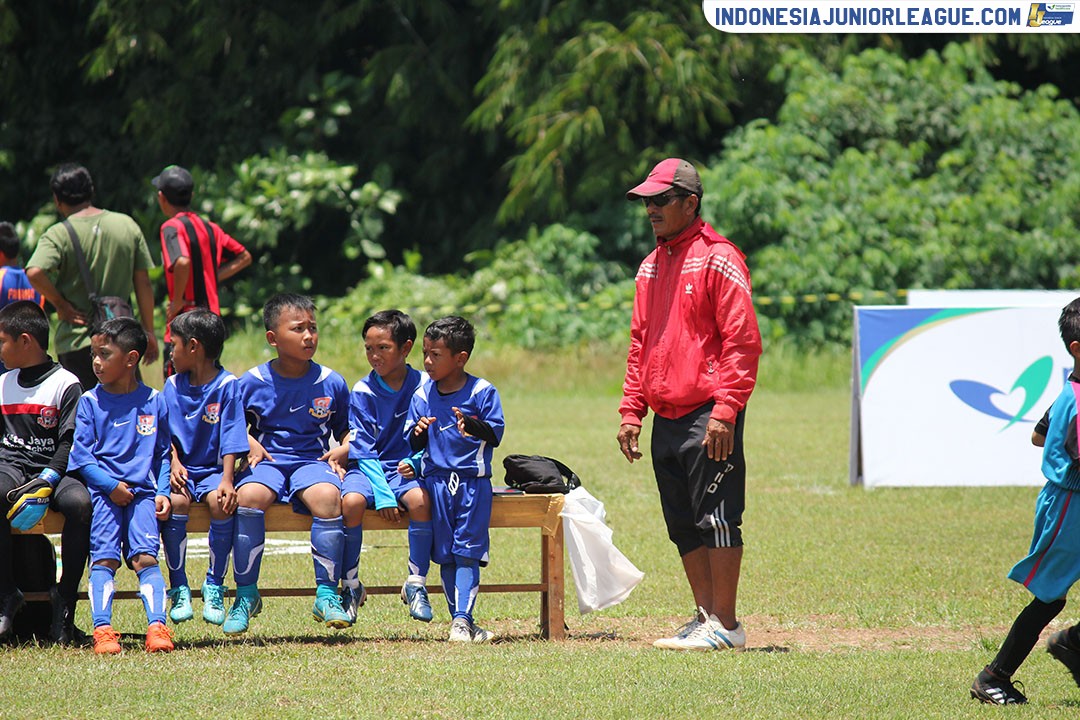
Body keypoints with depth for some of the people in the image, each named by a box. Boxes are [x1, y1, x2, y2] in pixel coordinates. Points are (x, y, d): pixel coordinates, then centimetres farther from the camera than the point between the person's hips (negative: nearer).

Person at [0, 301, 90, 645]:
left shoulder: (65, 384, 2)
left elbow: (70, 442, -6)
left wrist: (47, 481, -19)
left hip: (52, 469, -3)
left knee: (81, 502, -35)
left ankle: (65, 600, -22)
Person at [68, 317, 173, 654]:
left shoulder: (153, 402, 10)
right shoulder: (90, 402, 7)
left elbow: (163, 454, 16)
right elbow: (81, 453, 3)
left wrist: (162, 492, 2)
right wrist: (110, 486, -10)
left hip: (142, 491, 0)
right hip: (103, 491, 0)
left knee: (145, 556, -14)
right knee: (103, 558, -13)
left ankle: (157, 626, -21)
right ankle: (102, 629, -18)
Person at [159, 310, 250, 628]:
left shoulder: (227, 385, -2)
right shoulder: (173, 386, 11)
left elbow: (231, 438, -7)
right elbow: (168, 433, 10)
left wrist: (227, 480, -19)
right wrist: (174, 462, -10)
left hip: (213, 468, -2)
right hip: (182, 470, 2)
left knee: (221, 502, -33)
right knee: (175, 502, -30)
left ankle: (214, 587, -17)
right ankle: (179, 589, -20)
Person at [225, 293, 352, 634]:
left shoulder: (331, 383, 6)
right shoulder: (252, 382, 3)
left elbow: (346, 430, 17)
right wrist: (249, 444, -5)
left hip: (312, 462, 0)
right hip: (267, 462, 0)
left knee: (328, 496, -34)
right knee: (249, 495, -34)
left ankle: (327, 594, -22)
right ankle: (246, 594, -20)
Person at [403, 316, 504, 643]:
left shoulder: (482, 392, -3)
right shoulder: (422, 395, 7)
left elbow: (495, 434, -5)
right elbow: (414, 443, 11)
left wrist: (472, 425, -24)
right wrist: (418, 433, -12)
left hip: (473, 481, -3)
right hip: (436, 480, 3)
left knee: (467, 552, -6)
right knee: (445, 556, 3)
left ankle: (462, 619, -8)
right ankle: (461, 619, 7)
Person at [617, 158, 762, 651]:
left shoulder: (718, 260, -7)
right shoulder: (651, 267, 18)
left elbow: (742, 341, -13)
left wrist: (725, 411, -20)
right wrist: (631, 411, 14)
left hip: (707, 418, -8)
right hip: (665, 420, 8)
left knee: (716, 519, -7)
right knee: (684, 527, 10)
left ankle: (725, 624, -5)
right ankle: (706, 617, 15)